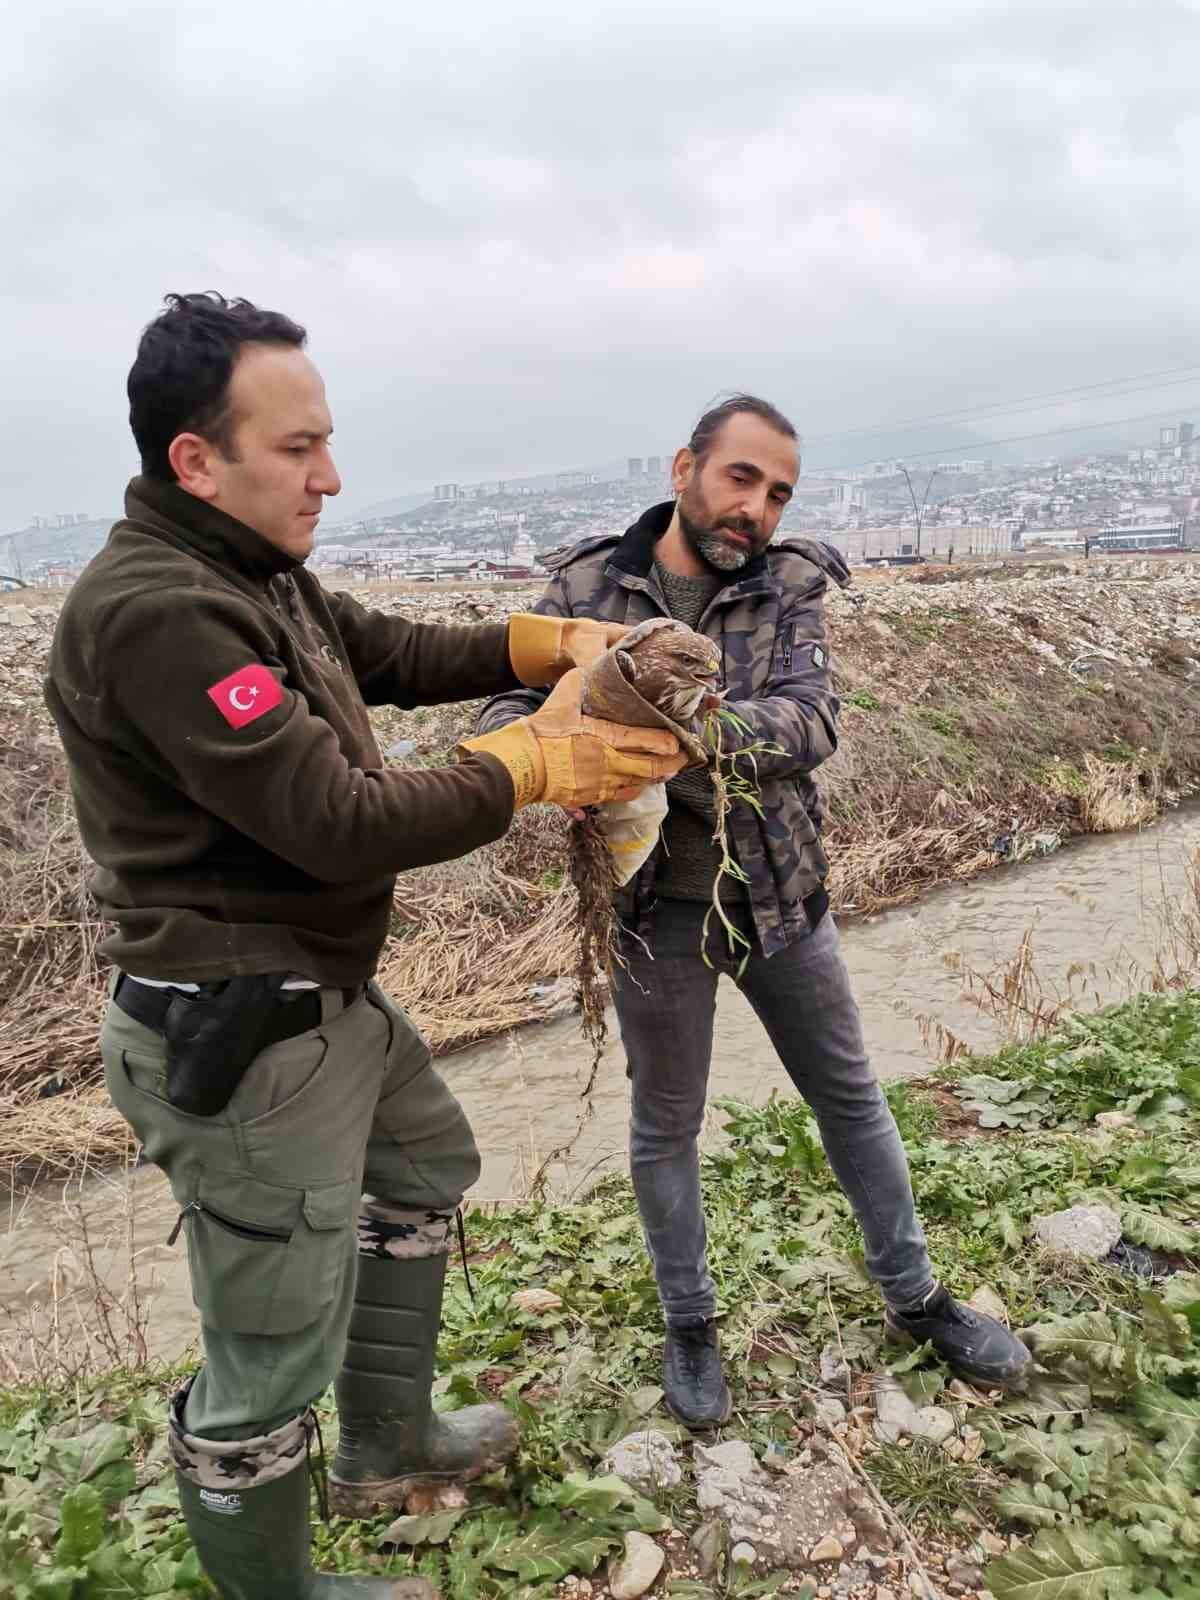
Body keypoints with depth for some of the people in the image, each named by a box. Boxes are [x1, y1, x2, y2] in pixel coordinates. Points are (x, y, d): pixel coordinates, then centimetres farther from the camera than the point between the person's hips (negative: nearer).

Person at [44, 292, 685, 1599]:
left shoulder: (254, 571, 5)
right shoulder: (154, 612, -26)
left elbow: (396, 655, 13)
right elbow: (341, 824, -28)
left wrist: (554, 644, -3)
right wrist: (536, 764, -17)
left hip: (328, 997, 11)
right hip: (237, 1042, -11)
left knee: (425, 1169, 29)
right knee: (274, 1350, 7)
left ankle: (387, 1444, 50)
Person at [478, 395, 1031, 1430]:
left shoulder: (791, 587, -6)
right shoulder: (589, 586, -7)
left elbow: (812, 721, -21)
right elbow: (508, 705, -12)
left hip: (781, 893, 2)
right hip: (656, 904, -2)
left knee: (851, 1095, 17)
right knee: (665, 1125, 14)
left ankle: (914, 1297, 40)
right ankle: (690, 1323, 39)